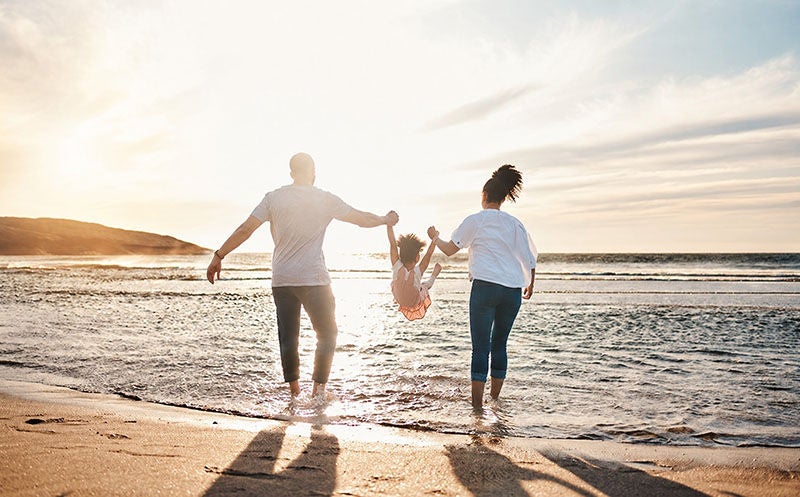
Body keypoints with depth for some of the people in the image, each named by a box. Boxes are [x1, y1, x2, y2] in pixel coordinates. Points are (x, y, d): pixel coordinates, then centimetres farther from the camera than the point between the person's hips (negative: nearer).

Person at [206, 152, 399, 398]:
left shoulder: (274, 198, 3)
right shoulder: (326, 199, 1)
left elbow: (245, 230, -4)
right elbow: (362, 218, 10)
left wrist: (218, 256, 2)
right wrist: (386, 219, 29)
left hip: (281, 280, 2)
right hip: (314, 280, -2)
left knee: (287, 337, 10)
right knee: (327, 334, 10)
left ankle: (293, 389, 12)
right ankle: (319, 387, 4)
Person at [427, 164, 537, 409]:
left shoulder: (475, 220, 2)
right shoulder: (514, 223, 12)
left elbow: (450, 249, 7)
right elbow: (530, 258, 11)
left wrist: (435, 237, 26)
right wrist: (530, 284, 26)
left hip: (485, 286, -4)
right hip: (513, 290, 4)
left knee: (481, 347, -1)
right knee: (500, 345, 15)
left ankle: (477, 404, -3)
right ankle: (495, 398, 21)